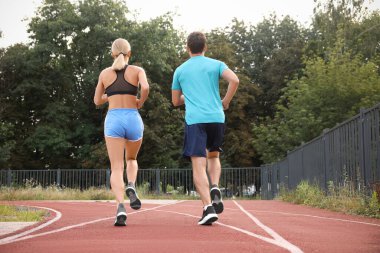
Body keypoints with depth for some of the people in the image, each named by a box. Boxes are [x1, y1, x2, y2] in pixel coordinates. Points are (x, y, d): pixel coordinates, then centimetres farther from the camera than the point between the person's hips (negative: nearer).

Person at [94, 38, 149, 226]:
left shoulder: (105, 73, 11)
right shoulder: (137, 70, 6)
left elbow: (97, 101, 20)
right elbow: (146, 87, -15)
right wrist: (140, 102, 4)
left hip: (113, 120, 0)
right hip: (133, 119, 0)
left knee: (116, 168, -4)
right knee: (131, 160, 26)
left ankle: (120, 207, -25)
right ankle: (131, 188, -3)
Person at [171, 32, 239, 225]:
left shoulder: (180, 70, 14)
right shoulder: (216, 64, 11)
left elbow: (175, 101, 21)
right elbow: (234, 80, -7)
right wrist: (225, 102, 6)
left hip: (194, 120, -1)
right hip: (216, 118, 2)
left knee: (199, 165, -6)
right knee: (213, 156, 23)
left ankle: (208, 207, -20)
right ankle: (215, 189, -2)